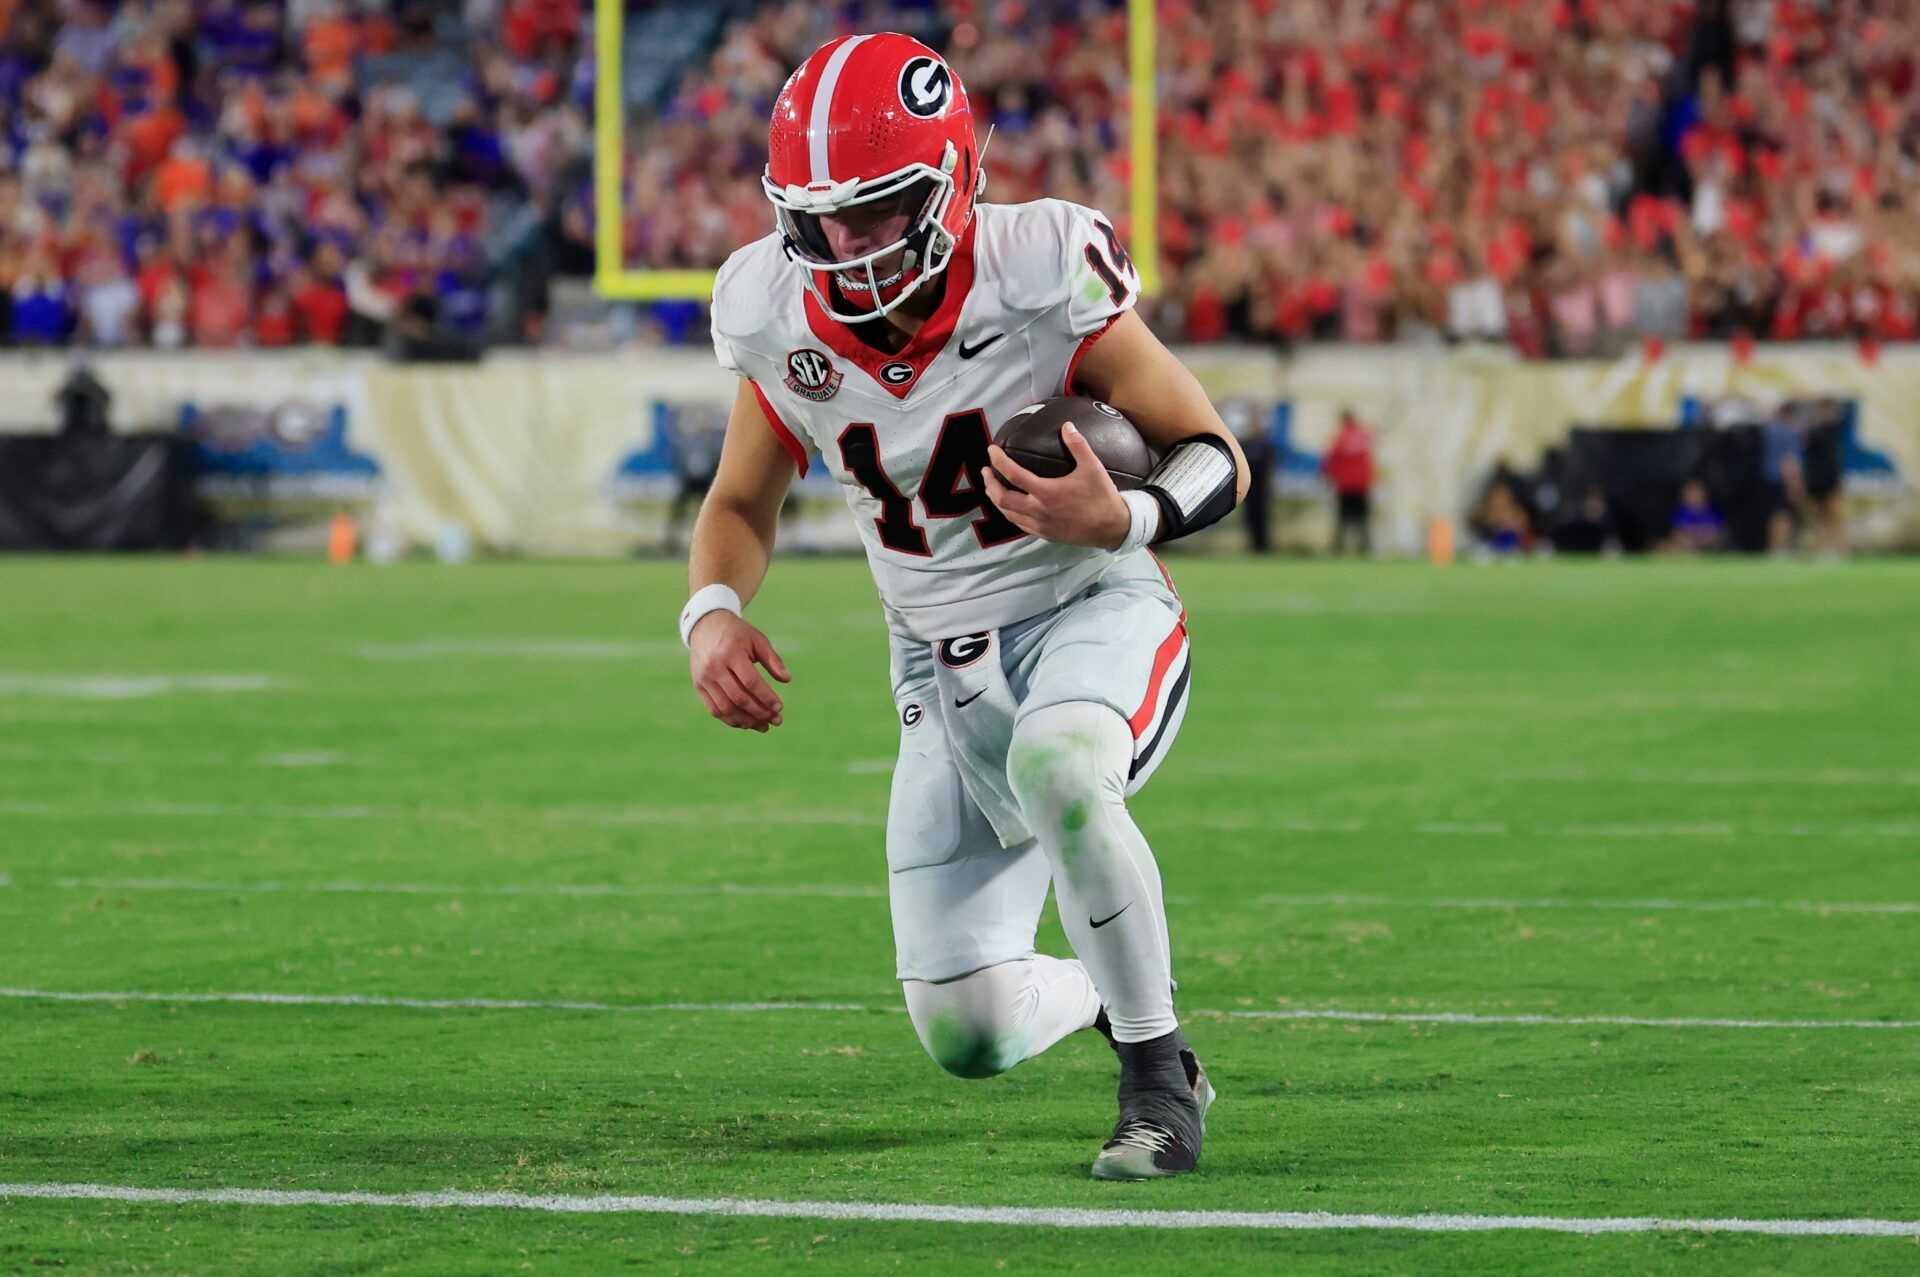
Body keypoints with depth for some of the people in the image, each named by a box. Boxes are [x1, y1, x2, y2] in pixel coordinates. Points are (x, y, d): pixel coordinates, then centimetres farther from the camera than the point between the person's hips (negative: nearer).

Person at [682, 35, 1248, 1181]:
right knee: (966, 1034, -1)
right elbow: (742, 505, 8)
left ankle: (1160, 1079, -22)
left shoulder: (1043, 283, -22)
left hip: (1092, 614, -4)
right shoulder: (789, 326, -10)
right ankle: (1109, 992, 36)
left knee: (1055, 768, -41)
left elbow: (1217, 459, -12)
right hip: (946, 663, 4)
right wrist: (712, 618, -13)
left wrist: (1121, 521, -33)